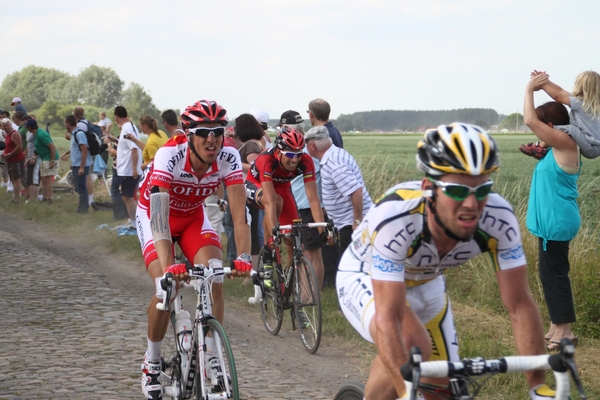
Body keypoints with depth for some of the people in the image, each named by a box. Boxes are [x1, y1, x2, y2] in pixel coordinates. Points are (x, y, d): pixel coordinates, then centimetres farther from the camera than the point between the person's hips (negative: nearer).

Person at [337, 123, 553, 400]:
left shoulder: (499, 219, -30)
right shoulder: (394, 218, -41)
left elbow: (520, 306, -24)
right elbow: (388, 319, -44)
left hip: (424, 285, 5)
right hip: (365, 280, -5)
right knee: (414, 346, -33)